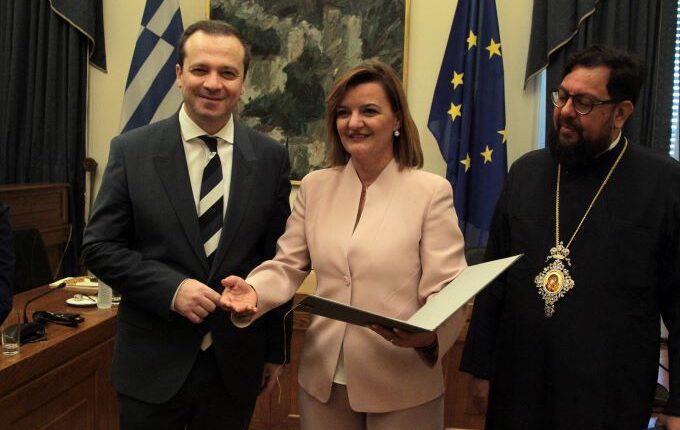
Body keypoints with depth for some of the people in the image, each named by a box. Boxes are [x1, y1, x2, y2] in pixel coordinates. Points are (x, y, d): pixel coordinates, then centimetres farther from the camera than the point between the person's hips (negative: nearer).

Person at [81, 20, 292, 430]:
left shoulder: (271, 157, -2)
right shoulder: (132, 150, -4)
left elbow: (278, 259, 3)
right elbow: (99, 246, -3)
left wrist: (276, 350, 7)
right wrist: (171, 288, -18)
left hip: (236, 365, 1)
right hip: (153, 363, -1)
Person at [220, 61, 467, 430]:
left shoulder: (432, 191, -6)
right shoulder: (314, 186, 5)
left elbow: (447, 291, -10)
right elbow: (288, 266, 4)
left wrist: (427, 332, -31)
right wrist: (253, 291, -17)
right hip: (323, 380, 3)